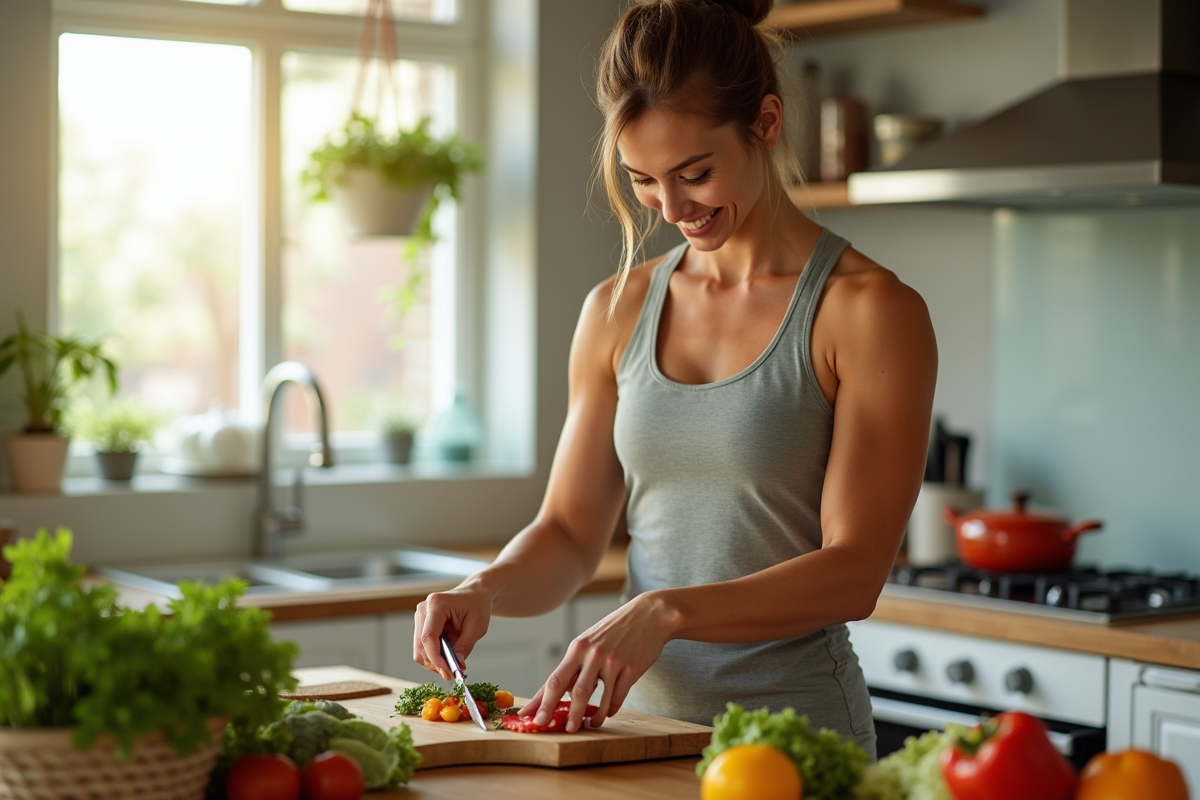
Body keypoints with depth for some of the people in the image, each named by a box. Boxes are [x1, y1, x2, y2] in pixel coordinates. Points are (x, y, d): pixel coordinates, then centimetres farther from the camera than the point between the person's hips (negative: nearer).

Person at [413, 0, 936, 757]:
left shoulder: (873, 311, -6)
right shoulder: (618, 311, 9)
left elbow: (854, 570, -12)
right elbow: (570, 531, 12)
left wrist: (667, 612, -24)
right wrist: (485, 592, -8)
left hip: (792, 727, -4)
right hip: (641, 717, 5)